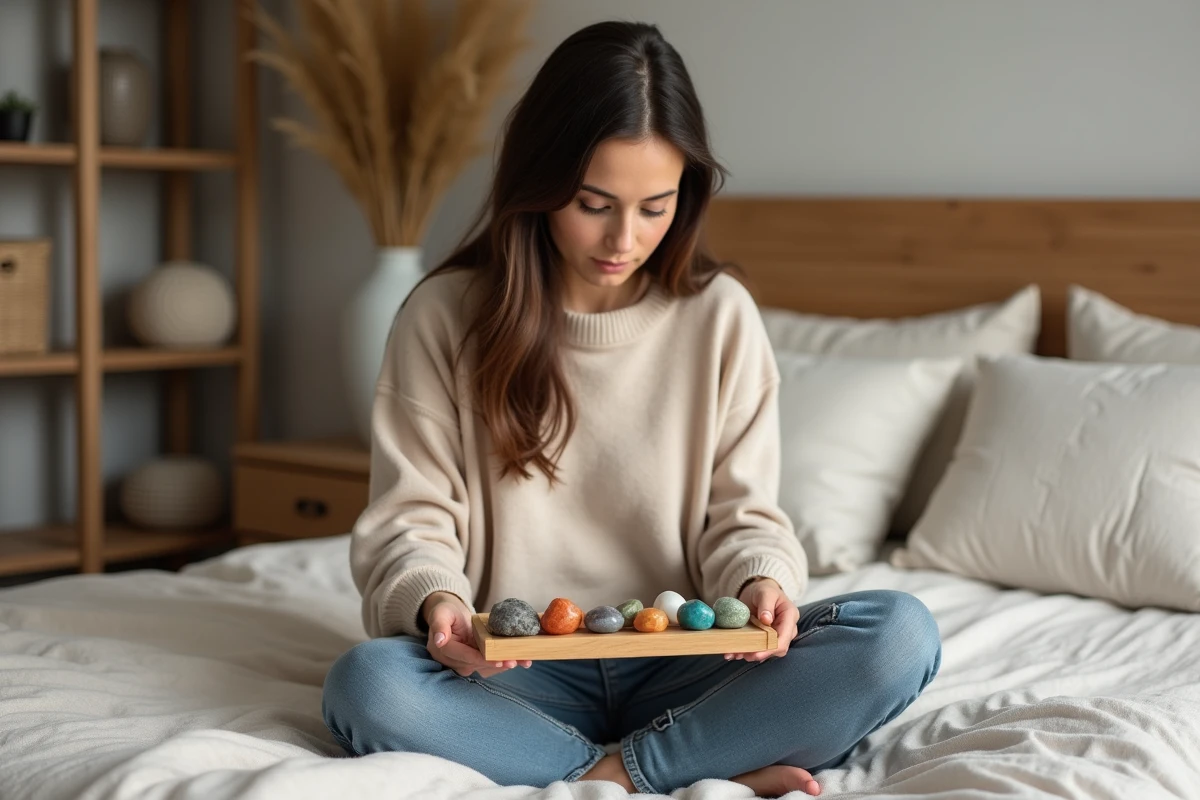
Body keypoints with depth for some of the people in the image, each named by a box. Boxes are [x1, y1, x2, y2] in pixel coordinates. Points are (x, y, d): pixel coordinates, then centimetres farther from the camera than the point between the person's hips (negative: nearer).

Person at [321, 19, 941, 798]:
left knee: (902, 632, -23)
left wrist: (762, 581, -18)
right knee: (366, 684, -34)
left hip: (681, 671, 1)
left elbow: (743, 511, 4)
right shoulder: (444, 317, -1)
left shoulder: (720, 316, 2)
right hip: (523, 674, -1)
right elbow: (410, 520, -1)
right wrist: (434, 600, -23)